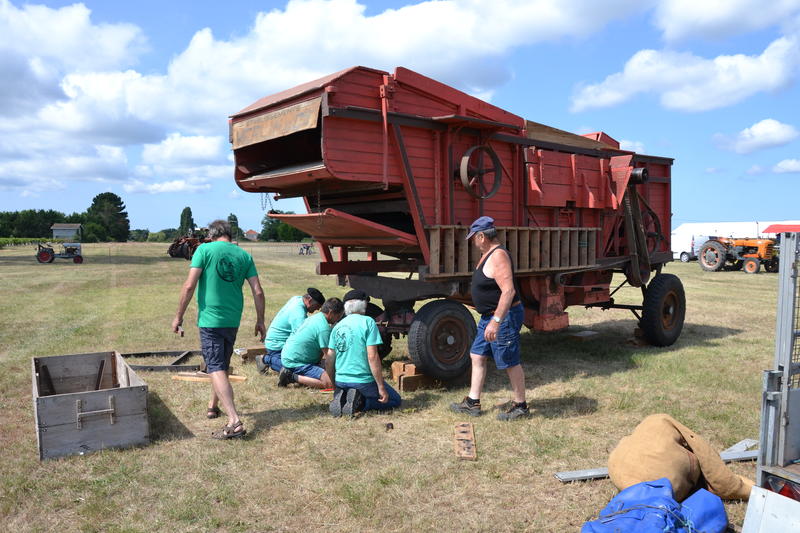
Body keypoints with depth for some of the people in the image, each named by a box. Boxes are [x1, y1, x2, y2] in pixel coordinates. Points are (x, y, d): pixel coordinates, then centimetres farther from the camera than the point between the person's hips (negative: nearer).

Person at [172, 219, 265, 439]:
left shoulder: (204, 250, -5)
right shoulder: (244, 255, 6)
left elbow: (189, 286, -12)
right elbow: (258, 292, 3)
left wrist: (178, 317, -3)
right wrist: (260, 321, 12)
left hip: (210, 318, -5)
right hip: (233, 320, 5)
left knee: (216, 369, -7)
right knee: (222, 365, 22)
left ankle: (235, 422, -17)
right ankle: (213, 406, 39)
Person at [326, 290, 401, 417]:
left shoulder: (337, 326, 8)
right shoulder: (367, 322, -9)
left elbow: (329, 361, 8)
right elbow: (372, 357, -16)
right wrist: (381, 387, -12)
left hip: (341, 382, 6)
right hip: (363, 381, -6)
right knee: (395, 400, 13)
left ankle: (340, 399, 0)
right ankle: (359, 403, -9)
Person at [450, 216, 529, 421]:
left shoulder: (498, 256, -21)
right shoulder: (488, 254, 11)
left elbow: (508, 291, -29)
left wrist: (496, 321, -32)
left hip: (504, 317, -11)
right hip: (489, 316, 11)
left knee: (511, 363, 2)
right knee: (477, 356, 14)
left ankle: (520, 406, 17)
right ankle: (473, 403, 23)